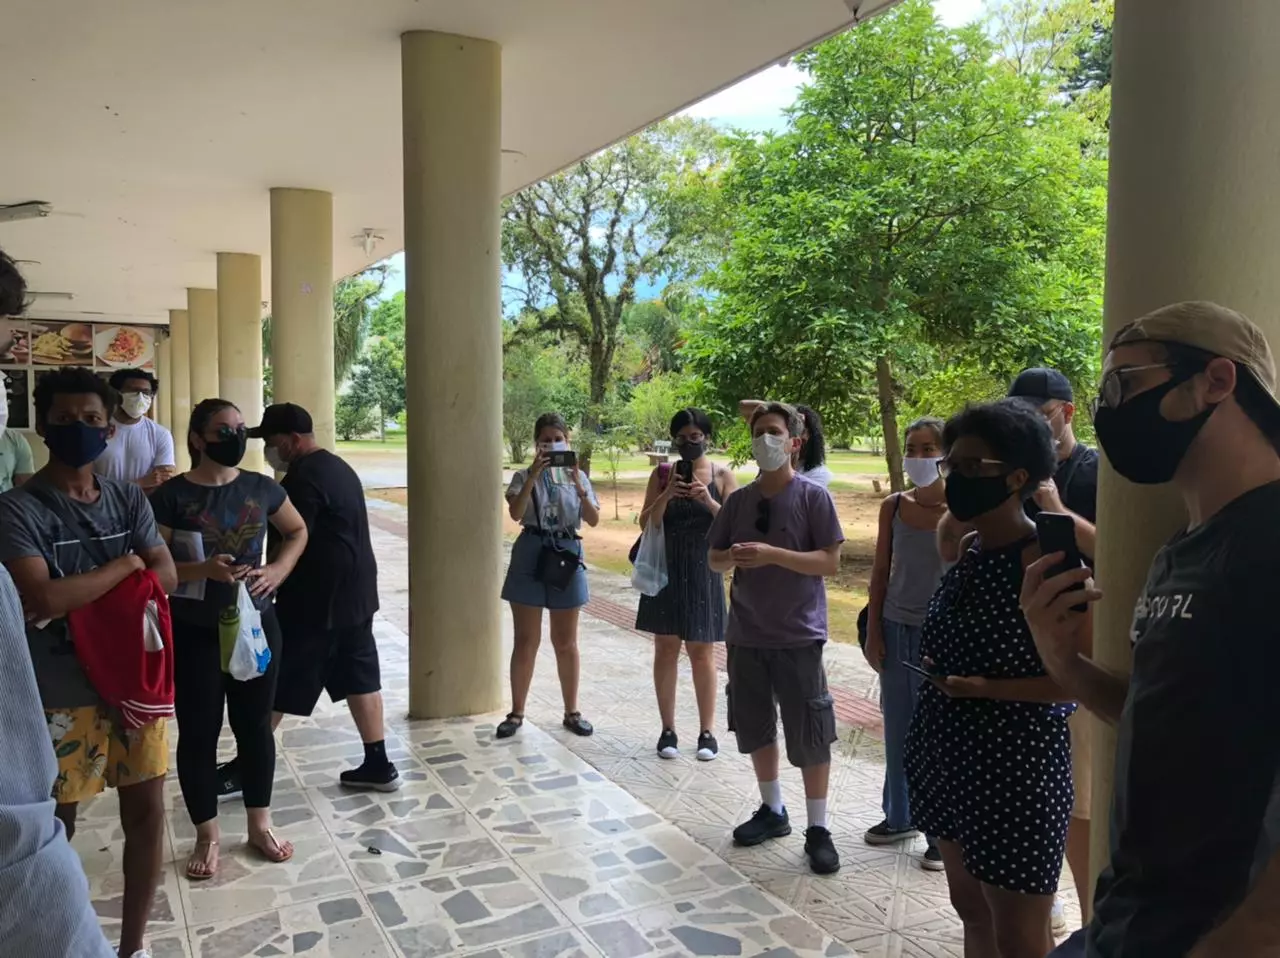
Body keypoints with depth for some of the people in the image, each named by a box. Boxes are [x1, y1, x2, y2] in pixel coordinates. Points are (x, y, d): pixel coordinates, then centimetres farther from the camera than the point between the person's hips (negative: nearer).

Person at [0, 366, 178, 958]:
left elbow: (166, 577, -3)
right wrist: (125, 564, -11)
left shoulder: (129, 500, 5)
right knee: (56, 828, 10)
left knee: (146, 811, 11)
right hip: (62, 694, -4)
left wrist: (78, 593, -15)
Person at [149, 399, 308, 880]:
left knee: (255, 724, 12)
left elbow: (298, 531, 14)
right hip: (193, 633, -3)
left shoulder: (261, 488, -1)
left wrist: (278, 570, -3)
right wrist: (202, 569, -26)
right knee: (198, 732, 7)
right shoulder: (172, 495, -10)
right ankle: (207, 837, 25)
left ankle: (260, 826, 29)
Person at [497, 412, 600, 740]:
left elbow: (593, 520, -5)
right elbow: (515, 513, -18)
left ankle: (572, 711, 20)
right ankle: (516, 712, 15)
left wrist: (579, 486, -20)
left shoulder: (577, 476, 6)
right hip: (531, 555, -1)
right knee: (526, 639, 4)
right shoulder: (524, 476, 0)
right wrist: (534, 475, -26)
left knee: (566, 641, 10)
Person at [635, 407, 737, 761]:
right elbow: (646, 524, -1)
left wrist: (708, 501, -20)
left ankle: (707, 731, 15)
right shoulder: (662, 474, 3)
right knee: (666, 649, 6)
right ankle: (668, 729, 16)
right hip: (665, 570, 1)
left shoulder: (722, 476, 0)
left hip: (703, 572, -1)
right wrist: (666, 496, -17)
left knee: (702, 653, 4)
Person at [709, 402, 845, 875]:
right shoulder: (739, 500, 5)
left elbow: (830, 563, -12)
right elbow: (714, 559, 10)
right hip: (746, 634, 5)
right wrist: (732, 557, -13)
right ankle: (772, 810, 32)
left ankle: (817, 829, 15)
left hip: (799, 635, -5)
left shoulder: (813, 496, -8)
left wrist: (772, 554, -23)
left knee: (809, 735, 1)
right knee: (755, 729, 14)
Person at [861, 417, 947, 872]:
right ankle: (899, 817, 28)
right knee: (898, 728, 13)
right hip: (897, 628, 4)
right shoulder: (893, 506, 2)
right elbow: (881, 571, 8)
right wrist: (873, 630, 5)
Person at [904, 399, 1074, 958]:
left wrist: (986, 689, -23)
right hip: (951, 757, 8)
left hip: (1014, 767, -8)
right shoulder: (968, 550, 5)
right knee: (971, 911, 22)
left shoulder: (1044, 559, -19)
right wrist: (938, 670, 3)